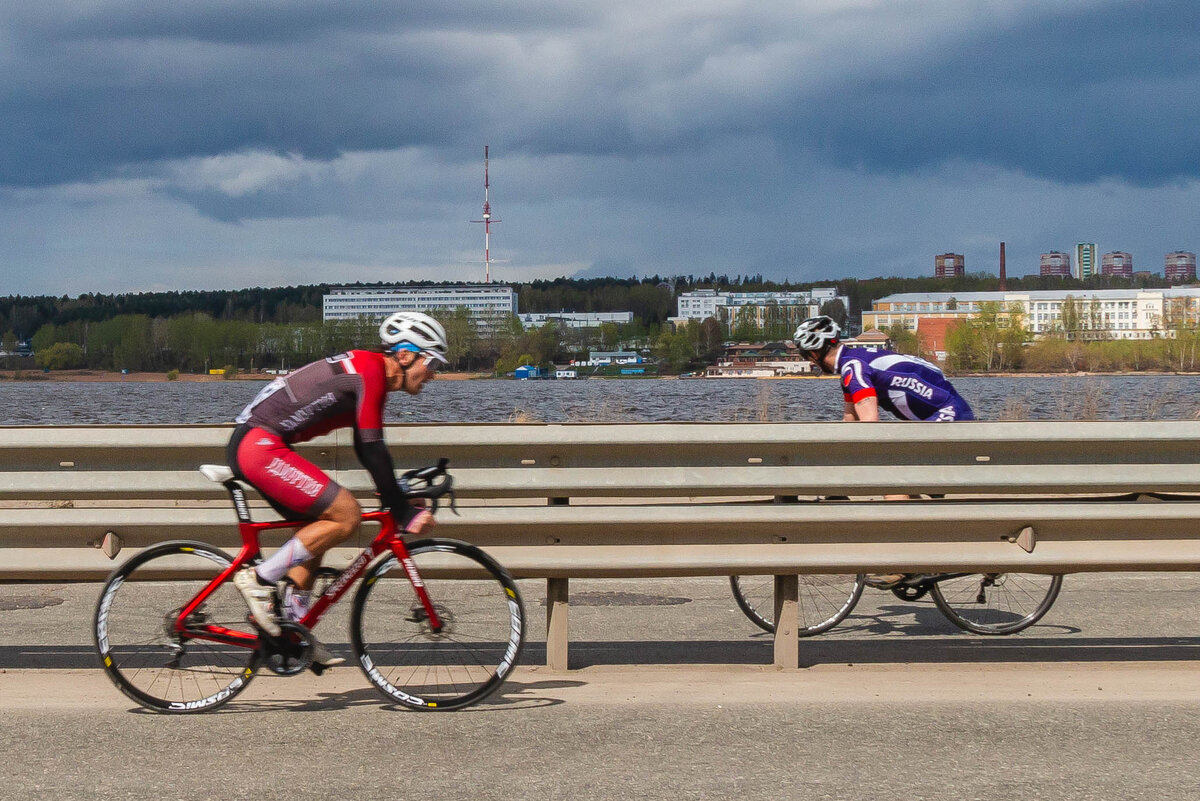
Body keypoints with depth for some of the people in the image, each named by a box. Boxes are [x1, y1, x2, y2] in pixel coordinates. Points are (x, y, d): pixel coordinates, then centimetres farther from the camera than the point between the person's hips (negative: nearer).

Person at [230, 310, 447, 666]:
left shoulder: (369, 373, 18)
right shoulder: (369, 371, -13)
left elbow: (366, 450, 26)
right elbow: (373, 451, -18)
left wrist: (401, 498, 22)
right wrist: (404, 513, -14)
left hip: (252, 445, 11)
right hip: (260, 445, -11)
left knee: (319, 529, 17)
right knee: (346, 515, -13)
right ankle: (259, 580, -7)